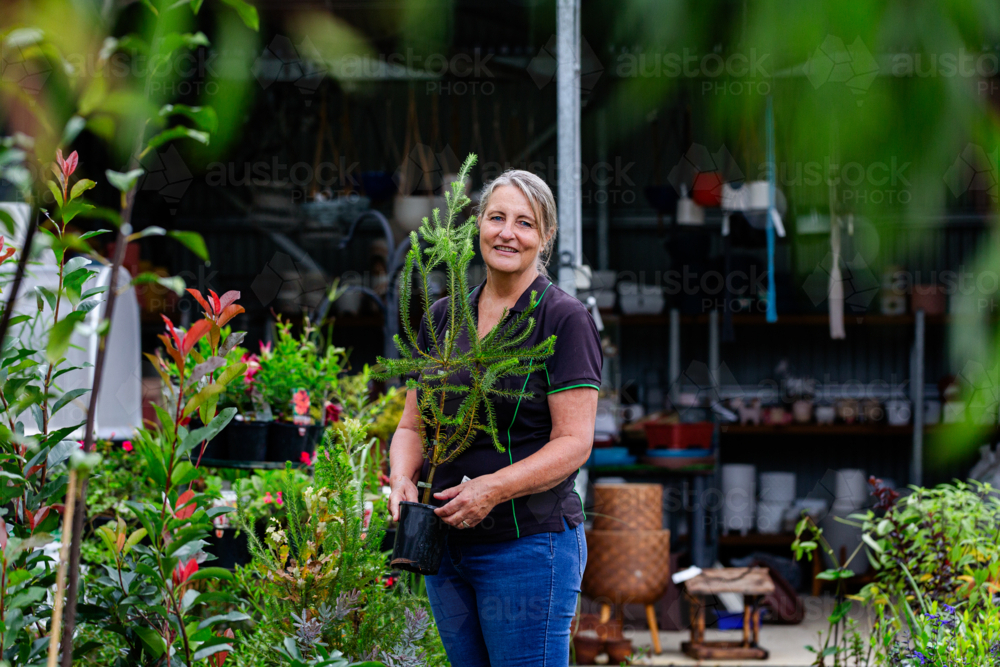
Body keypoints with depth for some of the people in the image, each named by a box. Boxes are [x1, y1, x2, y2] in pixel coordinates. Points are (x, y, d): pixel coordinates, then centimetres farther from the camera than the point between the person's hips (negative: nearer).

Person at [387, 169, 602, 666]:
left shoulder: (563, 319, -6)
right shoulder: (442, 317, 11)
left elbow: (574, 441, -11)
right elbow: (412, 425, 14)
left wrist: (493, 488, -22)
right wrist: (402, 480, -7)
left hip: (529, 544, -6)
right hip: (446, 542, 6)